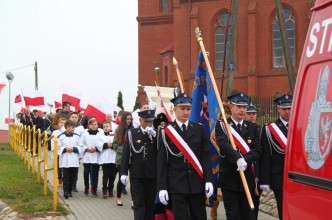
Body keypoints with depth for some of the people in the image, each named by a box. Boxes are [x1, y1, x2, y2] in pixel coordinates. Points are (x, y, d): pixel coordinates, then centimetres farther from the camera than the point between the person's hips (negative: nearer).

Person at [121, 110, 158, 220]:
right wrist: (124, 173, -6)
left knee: (150, 203, 9)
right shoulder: (132, 133, 1)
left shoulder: (156, 134, 4)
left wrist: (154, 135, -18)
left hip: (152, 175, 2)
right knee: (139, 203, -3)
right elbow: (126, 154, -1)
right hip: (137, 175, -2)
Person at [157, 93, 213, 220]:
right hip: (176, 185, -2)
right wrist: (162, 187, -5)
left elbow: (206, 156, 3)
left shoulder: (199, 129, 6)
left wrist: (208, 180, -5)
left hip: (197, 184, 2)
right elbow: (162, 162, 0)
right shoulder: (166, 133, 0)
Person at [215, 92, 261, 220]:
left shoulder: (252, 127, 8)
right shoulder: (221, 125, -2)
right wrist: (238, 159, -36)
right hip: (229, 177, -3)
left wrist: (245, 160, -20)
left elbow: (257, 150, -2)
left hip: (248, 177, 3)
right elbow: (223, 145, -21)